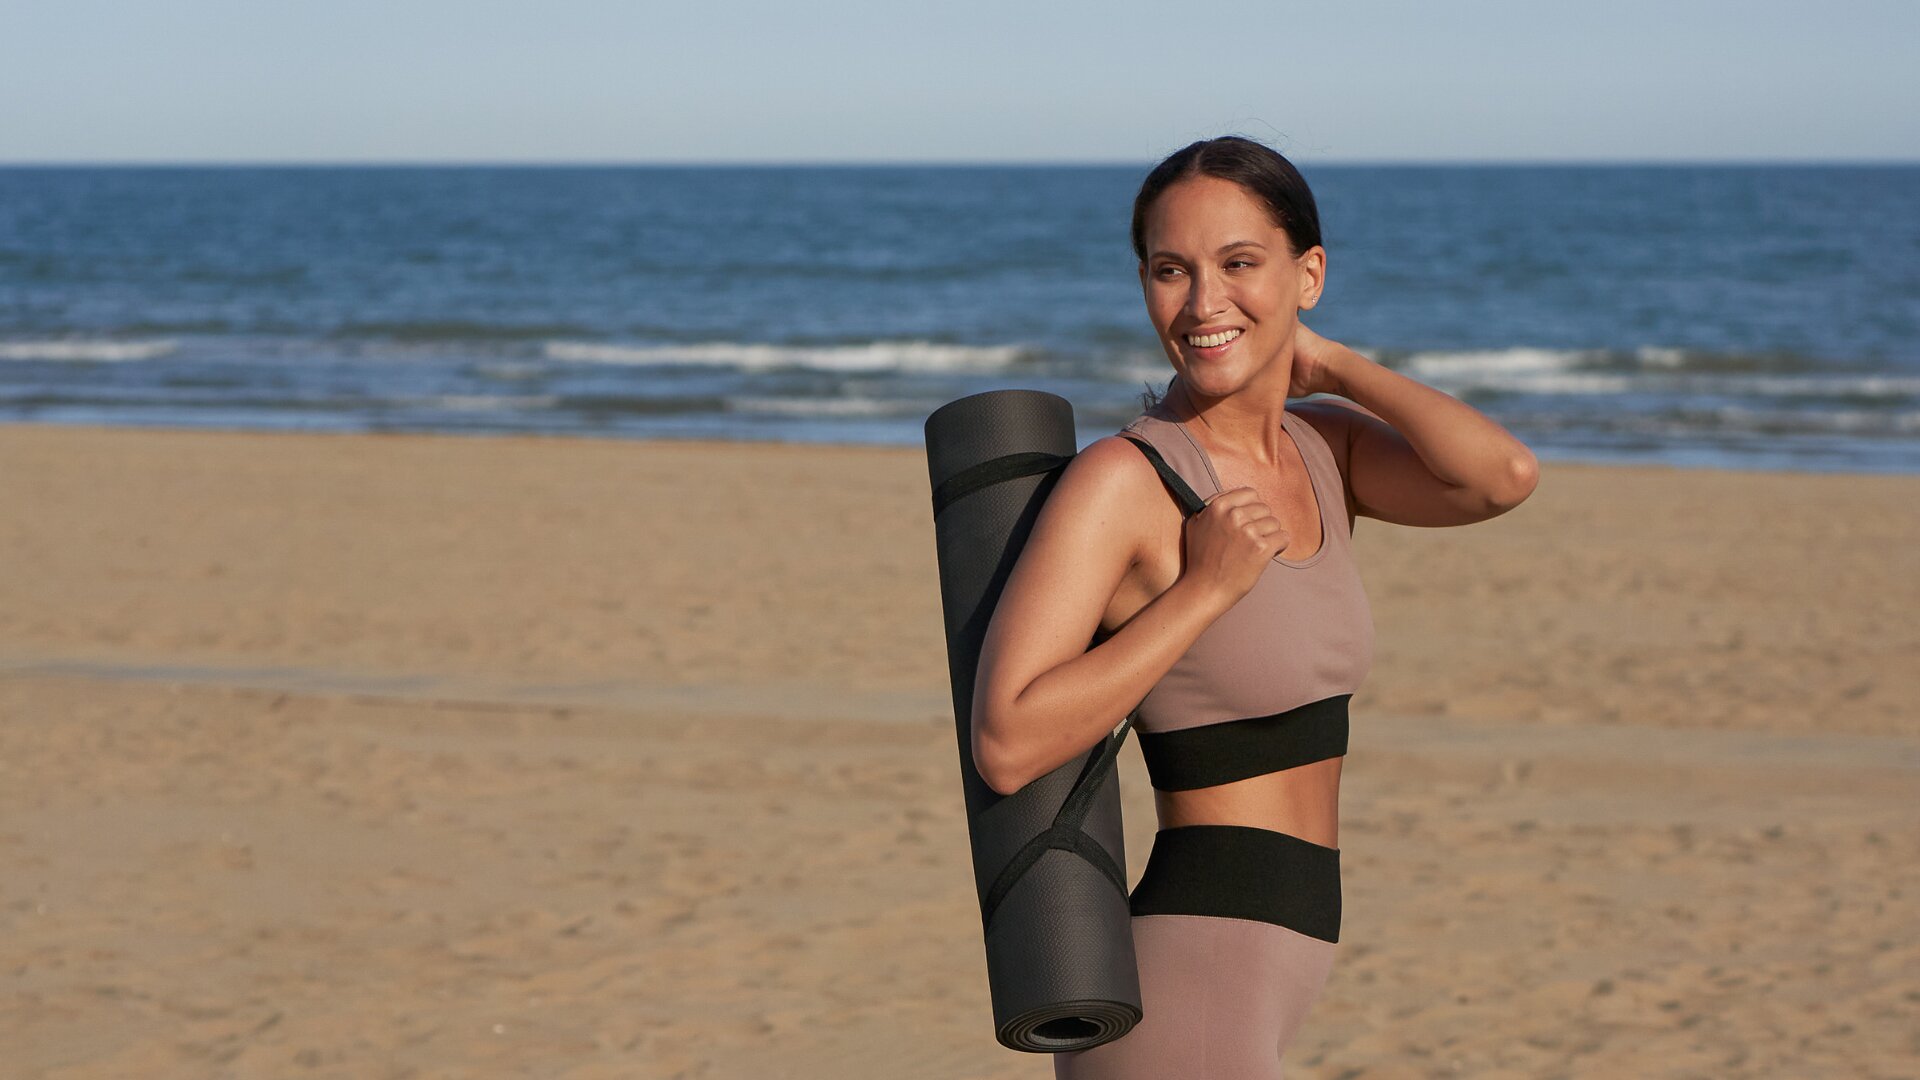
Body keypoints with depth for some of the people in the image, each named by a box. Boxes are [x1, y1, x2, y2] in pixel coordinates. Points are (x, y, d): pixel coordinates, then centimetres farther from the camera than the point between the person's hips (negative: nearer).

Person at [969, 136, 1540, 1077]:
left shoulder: (1327, 449, 8)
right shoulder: (1122, 480, -14)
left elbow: (1503, 477, -10)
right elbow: (1006, 745, -21)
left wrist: (1326, 364, -3)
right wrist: (1207, 588, -21)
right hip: (1182, 992, -8)